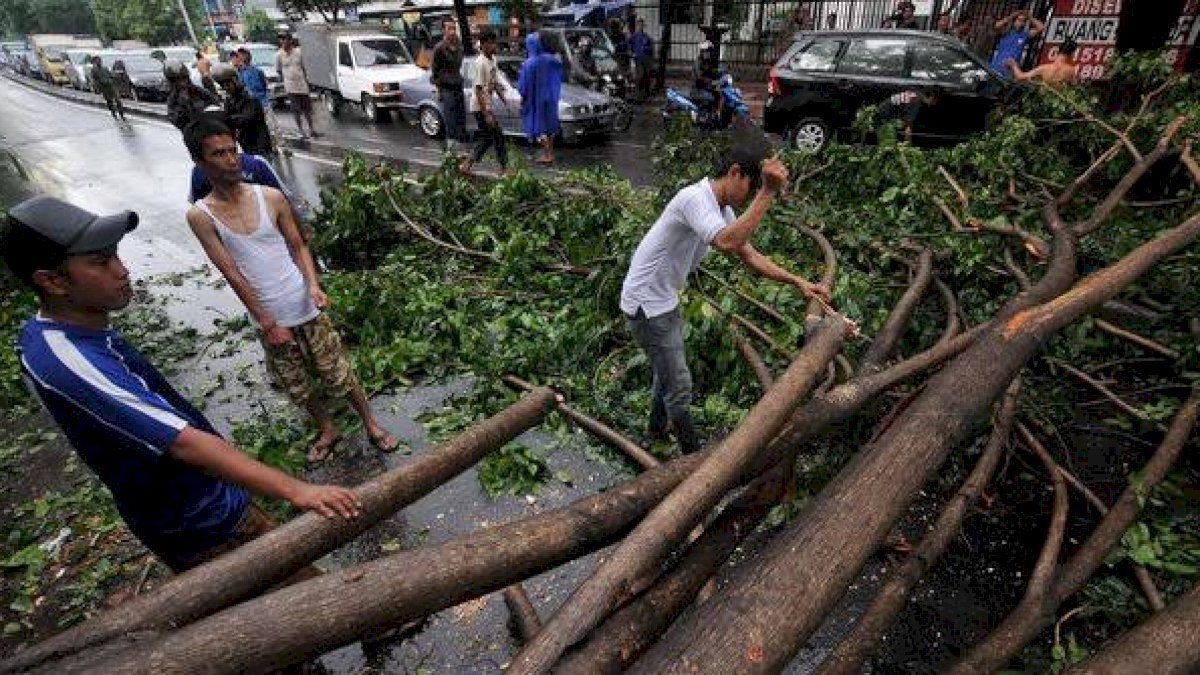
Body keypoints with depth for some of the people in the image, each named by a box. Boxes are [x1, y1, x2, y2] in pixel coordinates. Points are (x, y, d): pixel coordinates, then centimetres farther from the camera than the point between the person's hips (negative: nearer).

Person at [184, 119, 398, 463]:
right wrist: (268, 323, -11)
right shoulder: (200, 217, -7)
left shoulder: (271, 197, -5)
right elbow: (232, 274, -9)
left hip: (305, 308, -1)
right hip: (268, 318, 1)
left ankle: (371, 424, 26)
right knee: (296, 384, 16)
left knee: (337, 372, 8)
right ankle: (328, 430, 39)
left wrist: (313, 286, -16)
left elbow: (298, 246, 1)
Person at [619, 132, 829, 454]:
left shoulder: (722, 208, 5)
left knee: (667, 370, 27)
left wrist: (799, 282, 1)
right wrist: (768, 193, -42)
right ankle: (694, 457, 20)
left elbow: (750, 256, 8)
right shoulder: (695, 198, -26)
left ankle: (658, 427, 50)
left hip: (665, 300, 10)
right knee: (679, 385, 1)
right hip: (646, 304, -10)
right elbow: (727, 242, -44)